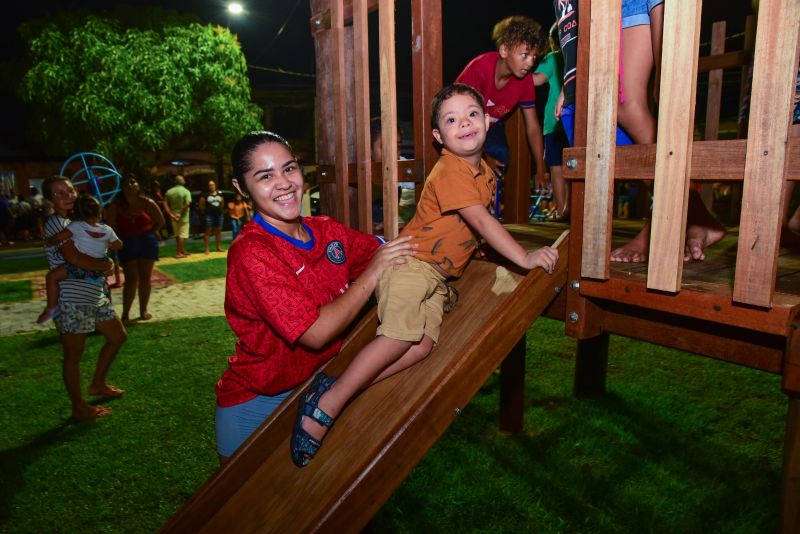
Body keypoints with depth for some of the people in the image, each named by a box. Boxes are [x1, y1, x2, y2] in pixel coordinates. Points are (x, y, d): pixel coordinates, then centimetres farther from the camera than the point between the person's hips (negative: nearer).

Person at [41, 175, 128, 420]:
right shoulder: (56, 224, -14)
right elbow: (74, 258, -27)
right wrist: (106, 265, -13)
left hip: (94, 295, 9)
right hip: (71, 300, -9)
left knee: (118, 336, 19)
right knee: (74, 354, 4)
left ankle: (98, 384, 36)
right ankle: (79, 408, 17)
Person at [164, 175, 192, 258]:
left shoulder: (169, 191, 4)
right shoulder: (186, 191, -9)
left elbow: (165, 204, -4)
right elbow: (187, 204, -22)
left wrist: (171, 214, -7)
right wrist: (181, 214, -16)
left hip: (173, 216, 5)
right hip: (183, 217, -5)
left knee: (177, 235, 16)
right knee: (182, 235, 0)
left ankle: (182, 251, 24)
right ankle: (178, 252, -1)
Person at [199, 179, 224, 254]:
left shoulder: (219, 194, 9)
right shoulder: (205, 195, -3)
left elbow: (222, 203, 22)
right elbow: (201, 205, 1)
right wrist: (205, 211, 4)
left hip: (219, 214, 4)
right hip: (209, 215, -4)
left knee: (218, 231, 9)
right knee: (208, 231, -4)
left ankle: (219, 247, 18)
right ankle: (206, 249, -3)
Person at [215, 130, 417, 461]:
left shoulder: (327, 230, -6)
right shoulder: (251, 252, -24)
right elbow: (316, 333, -27)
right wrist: (372, 274, -23)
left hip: (321, 382, 5)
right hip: (258, 401, -5)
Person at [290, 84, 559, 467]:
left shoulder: (484, 172, 14)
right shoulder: (450, 171, -15)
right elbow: (481, 221, -22)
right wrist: (524, 258, -19)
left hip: (439, 275, 8)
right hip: (411, 261, -8)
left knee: (423, 345, -12)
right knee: (400, 334, -23)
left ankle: (334, 391, -11)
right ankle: (324, 406, -14)